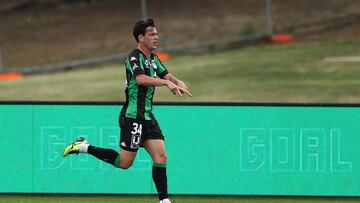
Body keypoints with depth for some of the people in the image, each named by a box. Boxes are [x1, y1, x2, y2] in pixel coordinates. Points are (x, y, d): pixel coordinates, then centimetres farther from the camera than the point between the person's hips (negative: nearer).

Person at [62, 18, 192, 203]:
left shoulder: (153, 59, 14)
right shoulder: (134, 57, -14)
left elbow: (168, 76, 20)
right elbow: (141, 79, -32)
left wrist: (178, 83, -3)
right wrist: (167, 82, -39)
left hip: (148, 117, 8)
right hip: (133, 117, -8)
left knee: (161, 156, -3)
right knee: (125, 162, -3)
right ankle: (84, 147, 10)